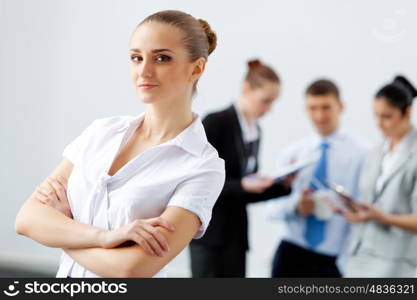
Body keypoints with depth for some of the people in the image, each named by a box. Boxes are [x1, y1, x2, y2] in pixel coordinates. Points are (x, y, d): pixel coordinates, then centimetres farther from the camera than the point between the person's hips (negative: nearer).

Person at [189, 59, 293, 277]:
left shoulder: (255, 131, 12)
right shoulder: (215, 123, -9)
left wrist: (283, 185, 2)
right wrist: (242, 185, -22)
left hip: (235, 233, 8)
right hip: (210, 234, -7)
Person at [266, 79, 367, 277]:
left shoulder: (361, 154, -3)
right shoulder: (291, 154, 8)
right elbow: (271, 207, 6)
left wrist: (348, 262, -14)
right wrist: (295, 207, -15)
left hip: (332, 261, -2)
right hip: (291, 256, 3)